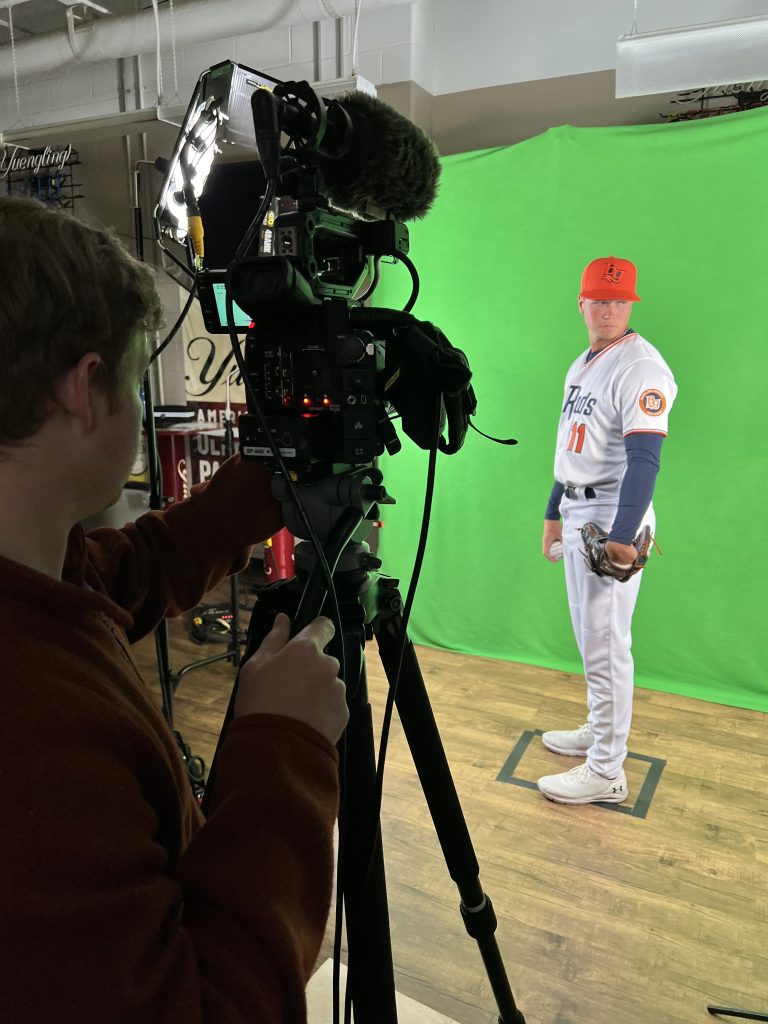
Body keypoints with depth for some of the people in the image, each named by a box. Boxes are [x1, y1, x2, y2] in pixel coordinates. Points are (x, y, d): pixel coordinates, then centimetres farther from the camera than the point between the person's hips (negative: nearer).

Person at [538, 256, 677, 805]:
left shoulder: (640, 368, -13)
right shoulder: (581, 367, 16)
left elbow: (644, 458, -23)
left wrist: (620, 536, -29)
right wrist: (554, 514, 22)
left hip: (613, 515, -9)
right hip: (576, 513, 9)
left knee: (606, 645, -3)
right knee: (590, 636, 18)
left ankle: (607, 772, 9)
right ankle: (599, 732, 35)